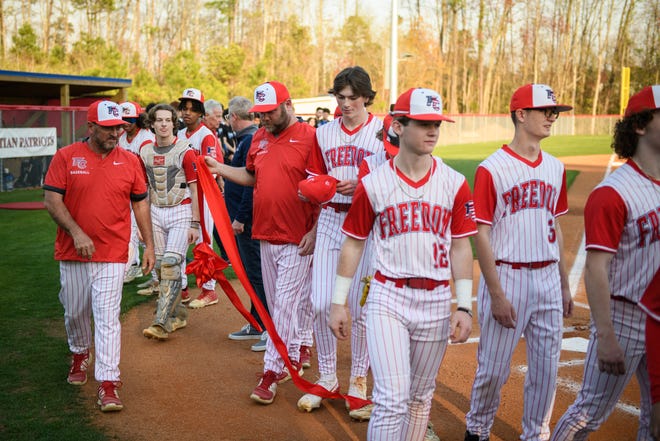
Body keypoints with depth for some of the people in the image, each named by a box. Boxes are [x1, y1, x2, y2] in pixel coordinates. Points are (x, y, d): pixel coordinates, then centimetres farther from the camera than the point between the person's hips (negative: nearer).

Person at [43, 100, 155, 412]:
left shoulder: (129, 161, 4)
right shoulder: (66, 157, -2)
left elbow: (140, 203, 10)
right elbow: (51, 200, -6)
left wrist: (149, 244, 6)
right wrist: (76, 233, -17)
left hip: (112, 254, 0)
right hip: (72, 253, 1)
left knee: (107, 317, -6)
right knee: (75, 311, 15)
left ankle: (108, 383, -3)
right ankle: (80, 353, 44)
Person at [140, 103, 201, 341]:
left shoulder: (185, 151, -8)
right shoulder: (145, 152, 8)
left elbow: (194, 190, -7)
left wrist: (194, 224, -10)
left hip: (181, 212, -5)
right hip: (156, 213, 6)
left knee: (171, 264, -13)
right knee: (160, 266, 8)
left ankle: (161, 323, -14)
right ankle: (178, 314, 24)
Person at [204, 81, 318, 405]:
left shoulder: (309, 137, -10)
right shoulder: (259, 138, 11)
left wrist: (315, 231, -16)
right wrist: (219, 168, 9)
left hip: (297, 239, -7)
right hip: (266, 235, 7)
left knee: (285, 304, -4)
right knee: (276, 303, 15)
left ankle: (271, 372, 3)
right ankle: (293, 356, 32)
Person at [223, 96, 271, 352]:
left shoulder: (250, 141, -18)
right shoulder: (249, 139, 14)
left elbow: (251, 182, -24)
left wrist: (240, 218, -22)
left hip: (248, 221, -10)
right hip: (246, 219, 10)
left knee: (256, 273, -5)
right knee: (251, 273, 16)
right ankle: (257, 324, 26)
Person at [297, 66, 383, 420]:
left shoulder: (384, 132, -2)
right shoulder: (324, 133, 12)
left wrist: (360, 186, -18)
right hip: (329, 221, 4)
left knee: (360, 307, 0)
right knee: (320, 304, 0)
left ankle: (358, 381, 17)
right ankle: (327, 377, 19)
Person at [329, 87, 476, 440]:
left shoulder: (454, 184, 0)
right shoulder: (373, 183, -2)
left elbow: (460, 248, 2)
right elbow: (353, 244, 3)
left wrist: (464, 307, -3)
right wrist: (338, 302, 2)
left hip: (435, 301, 2)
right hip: (387, 298, -2)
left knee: (420, 396, 14)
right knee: (392, 397, -10)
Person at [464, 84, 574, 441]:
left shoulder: (555, 168, 10)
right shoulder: (492, 168, -9)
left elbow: (555, 227, 16)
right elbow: (481, 235, -10)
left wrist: (564, 285, 15)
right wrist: (496, 295, -14)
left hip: (547, 278, 5)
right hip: (507, 277, -5)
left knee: (547, 367, 10)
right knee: (494, 367, 4)